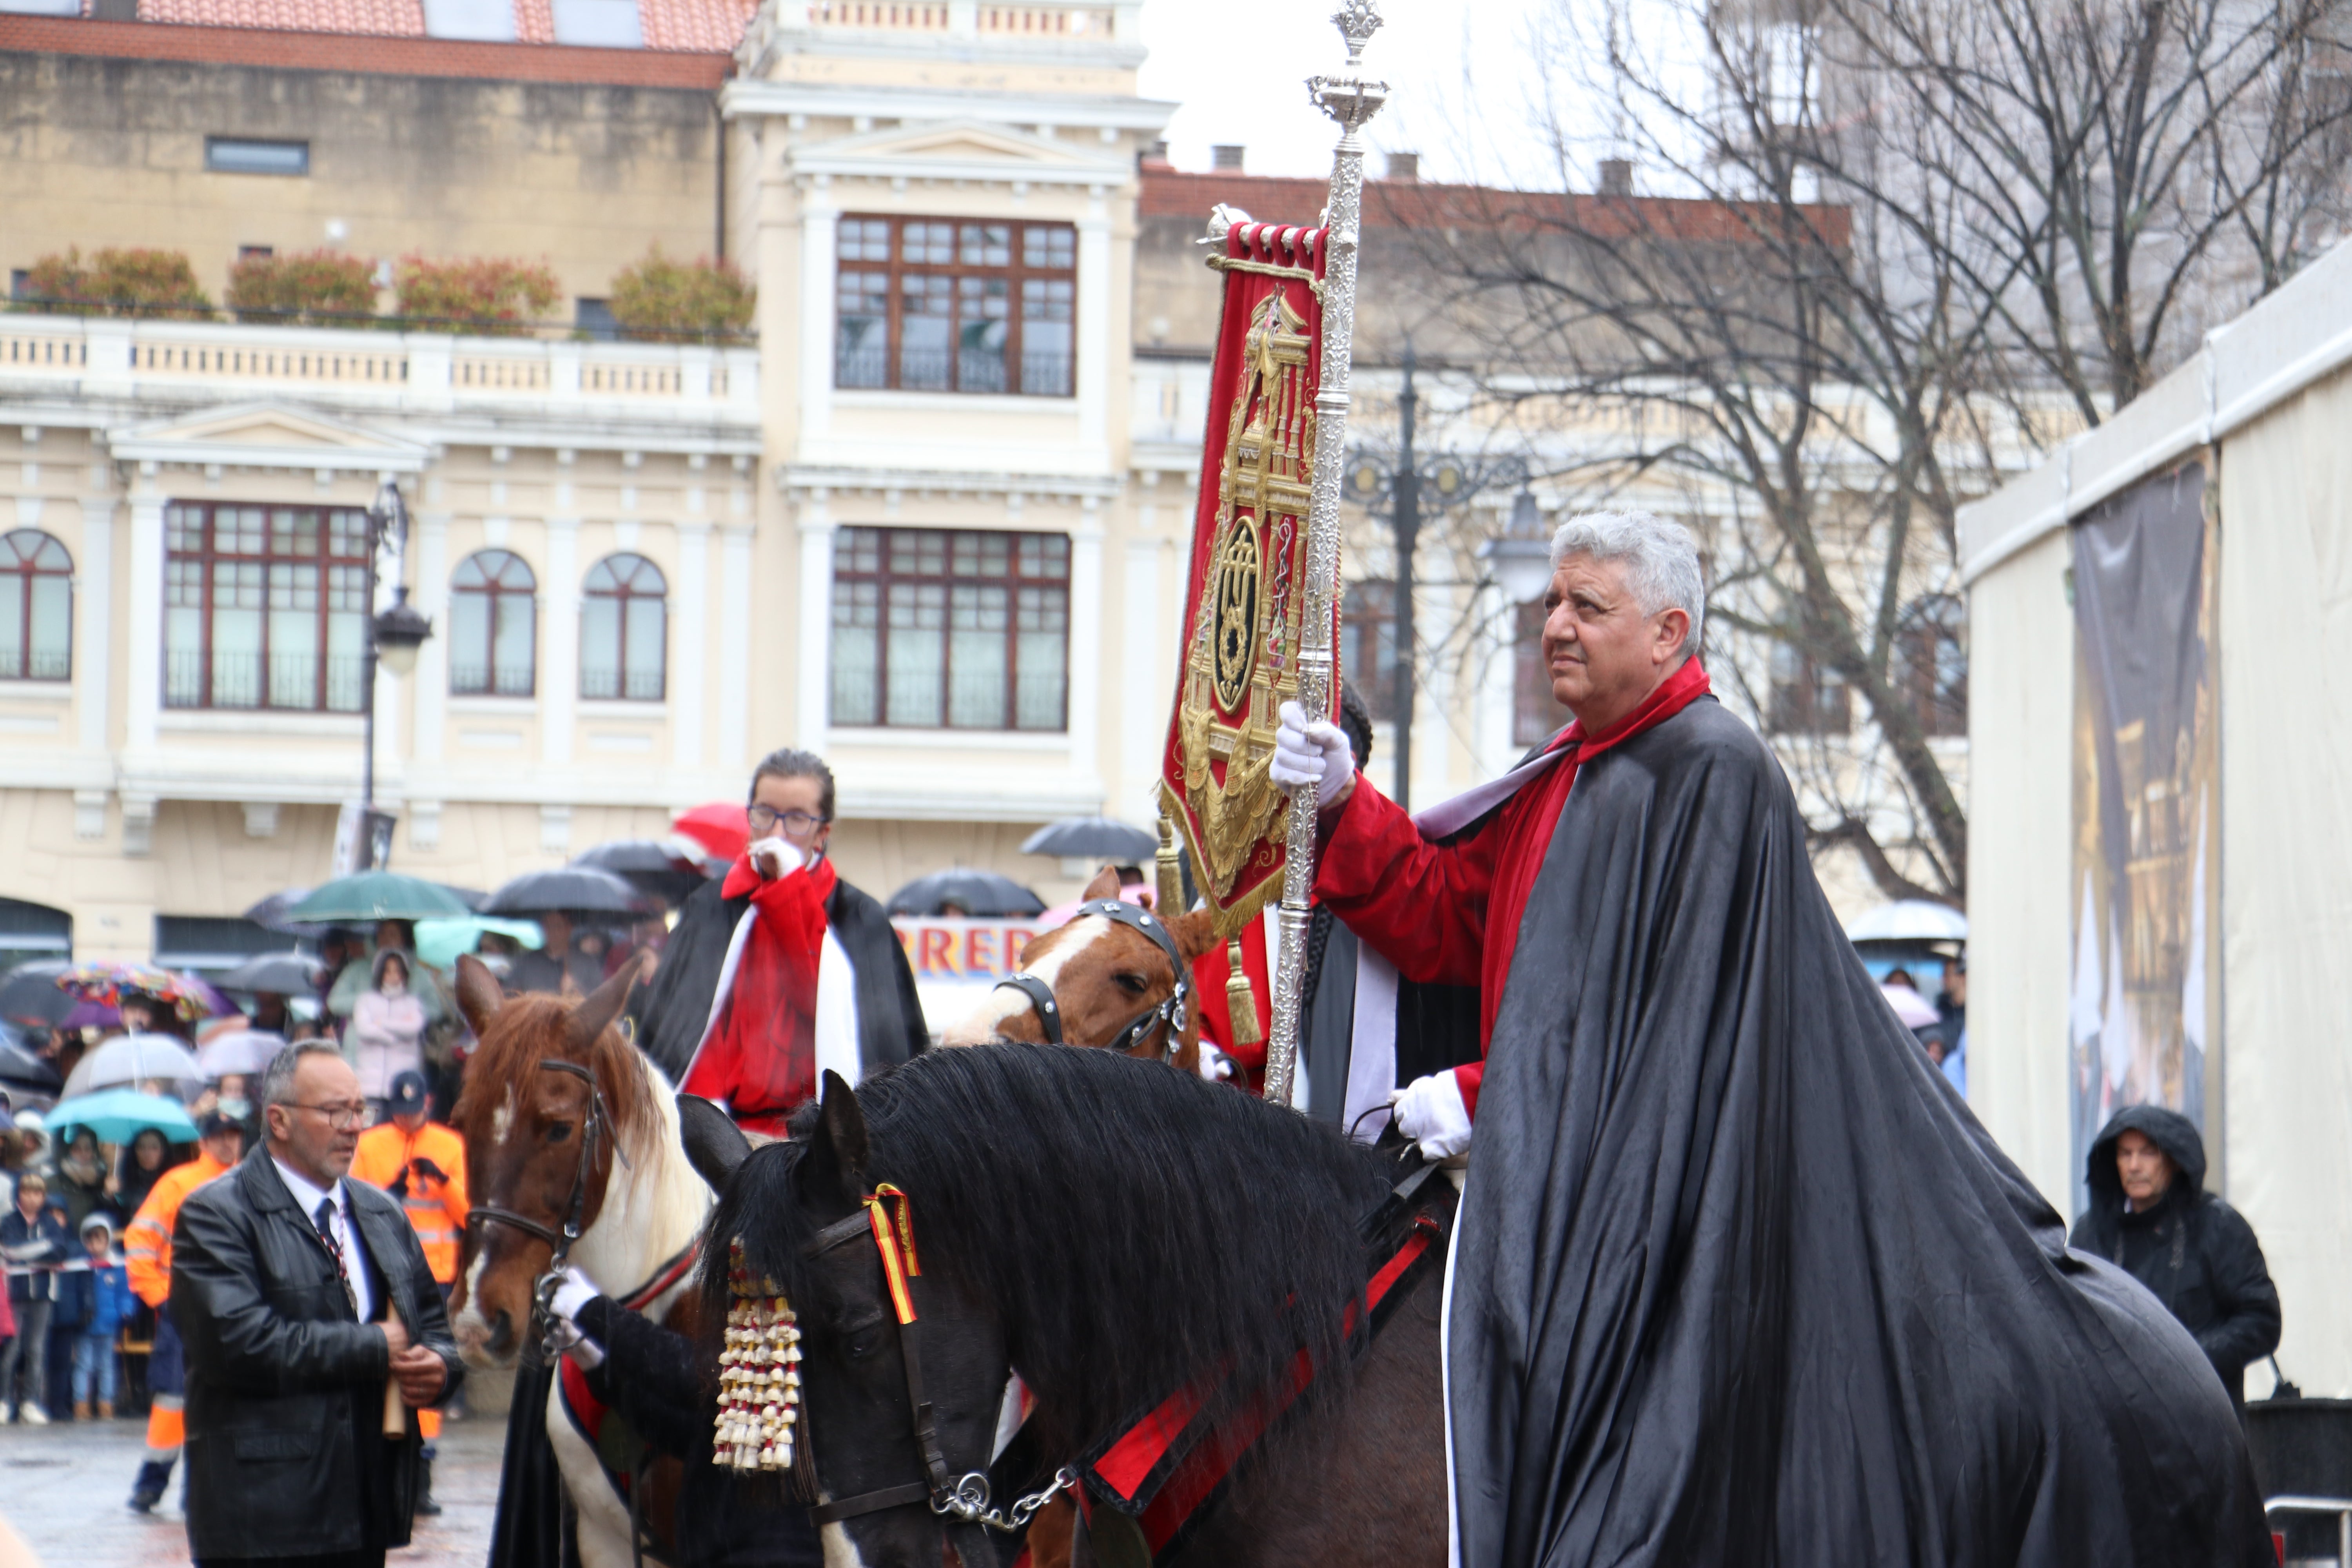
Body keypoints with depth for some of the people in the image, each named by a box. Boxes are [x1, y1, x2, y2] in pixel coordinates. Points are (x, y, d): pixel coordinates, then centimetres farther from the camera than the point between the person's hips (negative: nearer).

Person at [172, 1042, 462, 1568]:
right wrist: (374, 1348, -14)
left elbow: (434, 1325, 23)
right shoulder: (217, 1214, -7)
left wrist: (439, 1365, -3)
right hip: (261, 1514, -7)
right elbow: (238, 1341, -20)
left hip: (365, 1507, 7)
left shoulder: (382, 1214, 18)